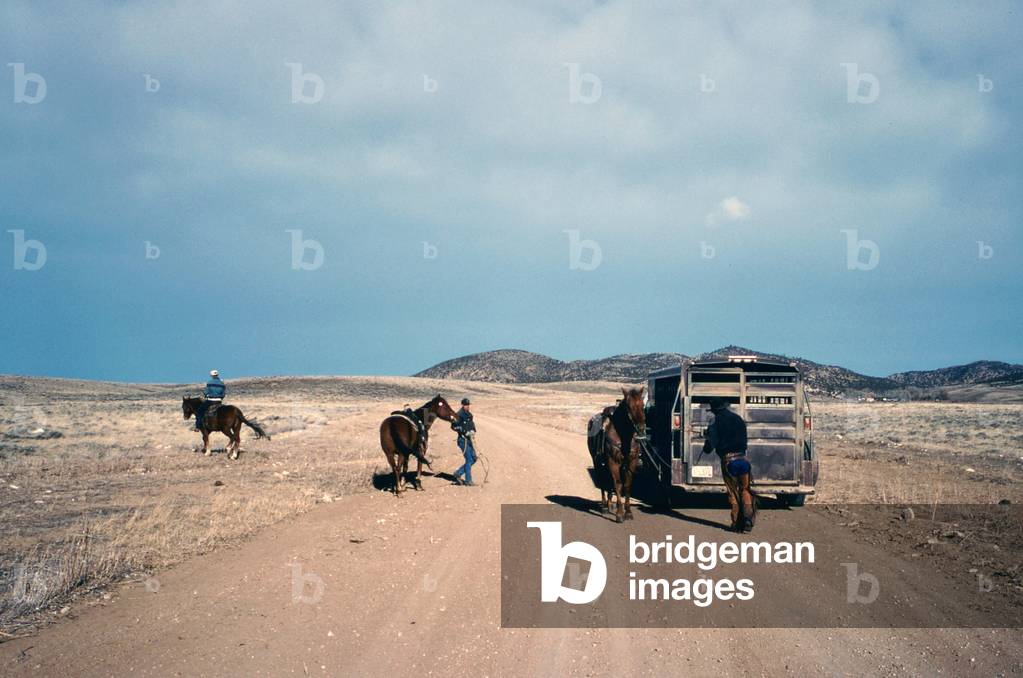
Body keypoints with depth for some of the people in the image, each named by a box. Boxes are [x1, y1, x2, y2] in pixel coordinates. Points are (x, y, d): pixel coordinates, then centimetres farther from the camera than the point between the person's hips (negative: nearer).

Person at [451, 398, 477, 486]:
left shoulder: (469, 414, 13)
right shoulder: (459, 415, -12)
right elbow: (454, 426, -19)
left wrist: (473, 431, 3)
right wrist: (465, 432, -21)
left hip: (469, 439, 9)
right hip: (463, 440, -9)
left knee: (474, 459, 10)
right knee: (469, 459, -8)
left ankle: (458, 473, 19)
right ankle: (468, 480, 1)